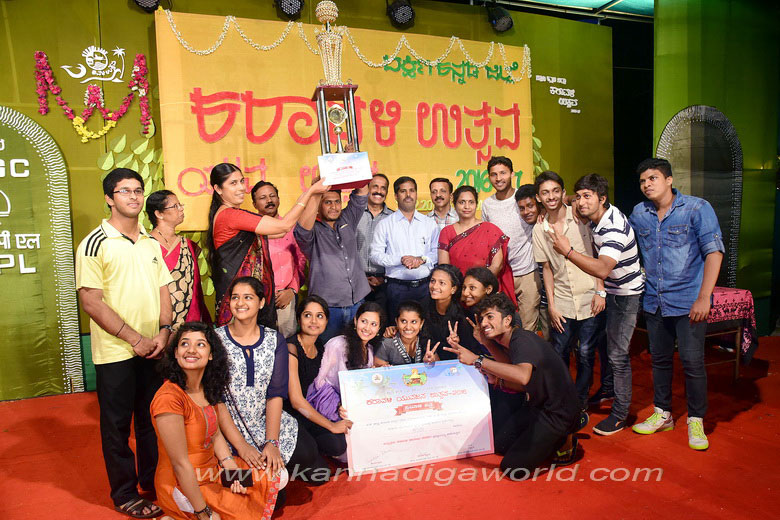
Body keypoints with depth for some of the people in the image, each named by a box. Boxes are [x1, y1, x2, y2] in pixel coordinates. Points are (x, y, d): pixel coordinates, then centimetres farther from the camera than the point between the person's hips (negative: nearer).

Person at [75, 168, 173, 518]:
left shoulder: (151, 243, 9)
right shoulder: (95, 243, -8)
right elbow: (91, 302, -13)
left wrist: (164, 331, -5)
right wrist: (135, 339, -15)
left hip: (154, 349, 5)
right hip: (115, 353, -5)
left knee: (152, 418, 16)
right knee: (117, 424, 8)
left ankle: (153, 481, 33)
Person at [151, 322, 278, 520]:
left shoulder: (206, 388, 0)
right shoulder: (169, 397, -26)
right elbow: (180, 464, -24)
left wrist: (231, 467, -8)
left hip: (213, 470, 8)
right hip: (182, 487, -8)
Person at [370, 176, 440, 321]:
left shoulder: (430, 223, 13)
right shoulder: (384, 224, 5)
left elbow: (437, 252, 9)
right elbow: (375, 255, -1)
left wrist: (422, 259, -11)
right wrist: (401, 260, -14)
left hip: (425, 286, 2)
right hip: (397, 287, -1)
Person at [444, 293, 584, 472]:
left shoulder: (522, 340, -24)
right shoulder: (508, 342, 6)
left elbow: (523, 376, -46)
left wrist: (477, 360, -43)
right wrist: (499, 381, -5)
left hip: (558, 413, -10)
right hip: (538, 406, 10)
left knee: (512, 466, -10)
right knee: (500, 444, 19)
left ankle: (564, 440, 5)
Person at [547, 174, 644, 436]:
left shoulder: (614, 228, -29)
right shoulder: (596, 218, 0)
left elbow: (602, 269, -42)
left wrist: (567, 251, -38)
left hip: (626, 294, -9)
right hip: (609, 289, 9)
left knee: (617, 354, -4)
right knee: (604, 343, 19)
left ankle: (619, 414, 9)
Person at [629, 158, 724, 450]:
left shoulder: (697, 208, -7)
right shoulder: (639, 213, 5)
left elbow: (714, 252, -11)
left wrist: (704, 298, -16)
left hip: (688, 302, -4)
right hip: (654, 302, 5)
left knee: (692, 362, -2)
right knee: (659, 359, 14)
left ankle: (696, 421, 16)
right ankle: (662, 414, 29)